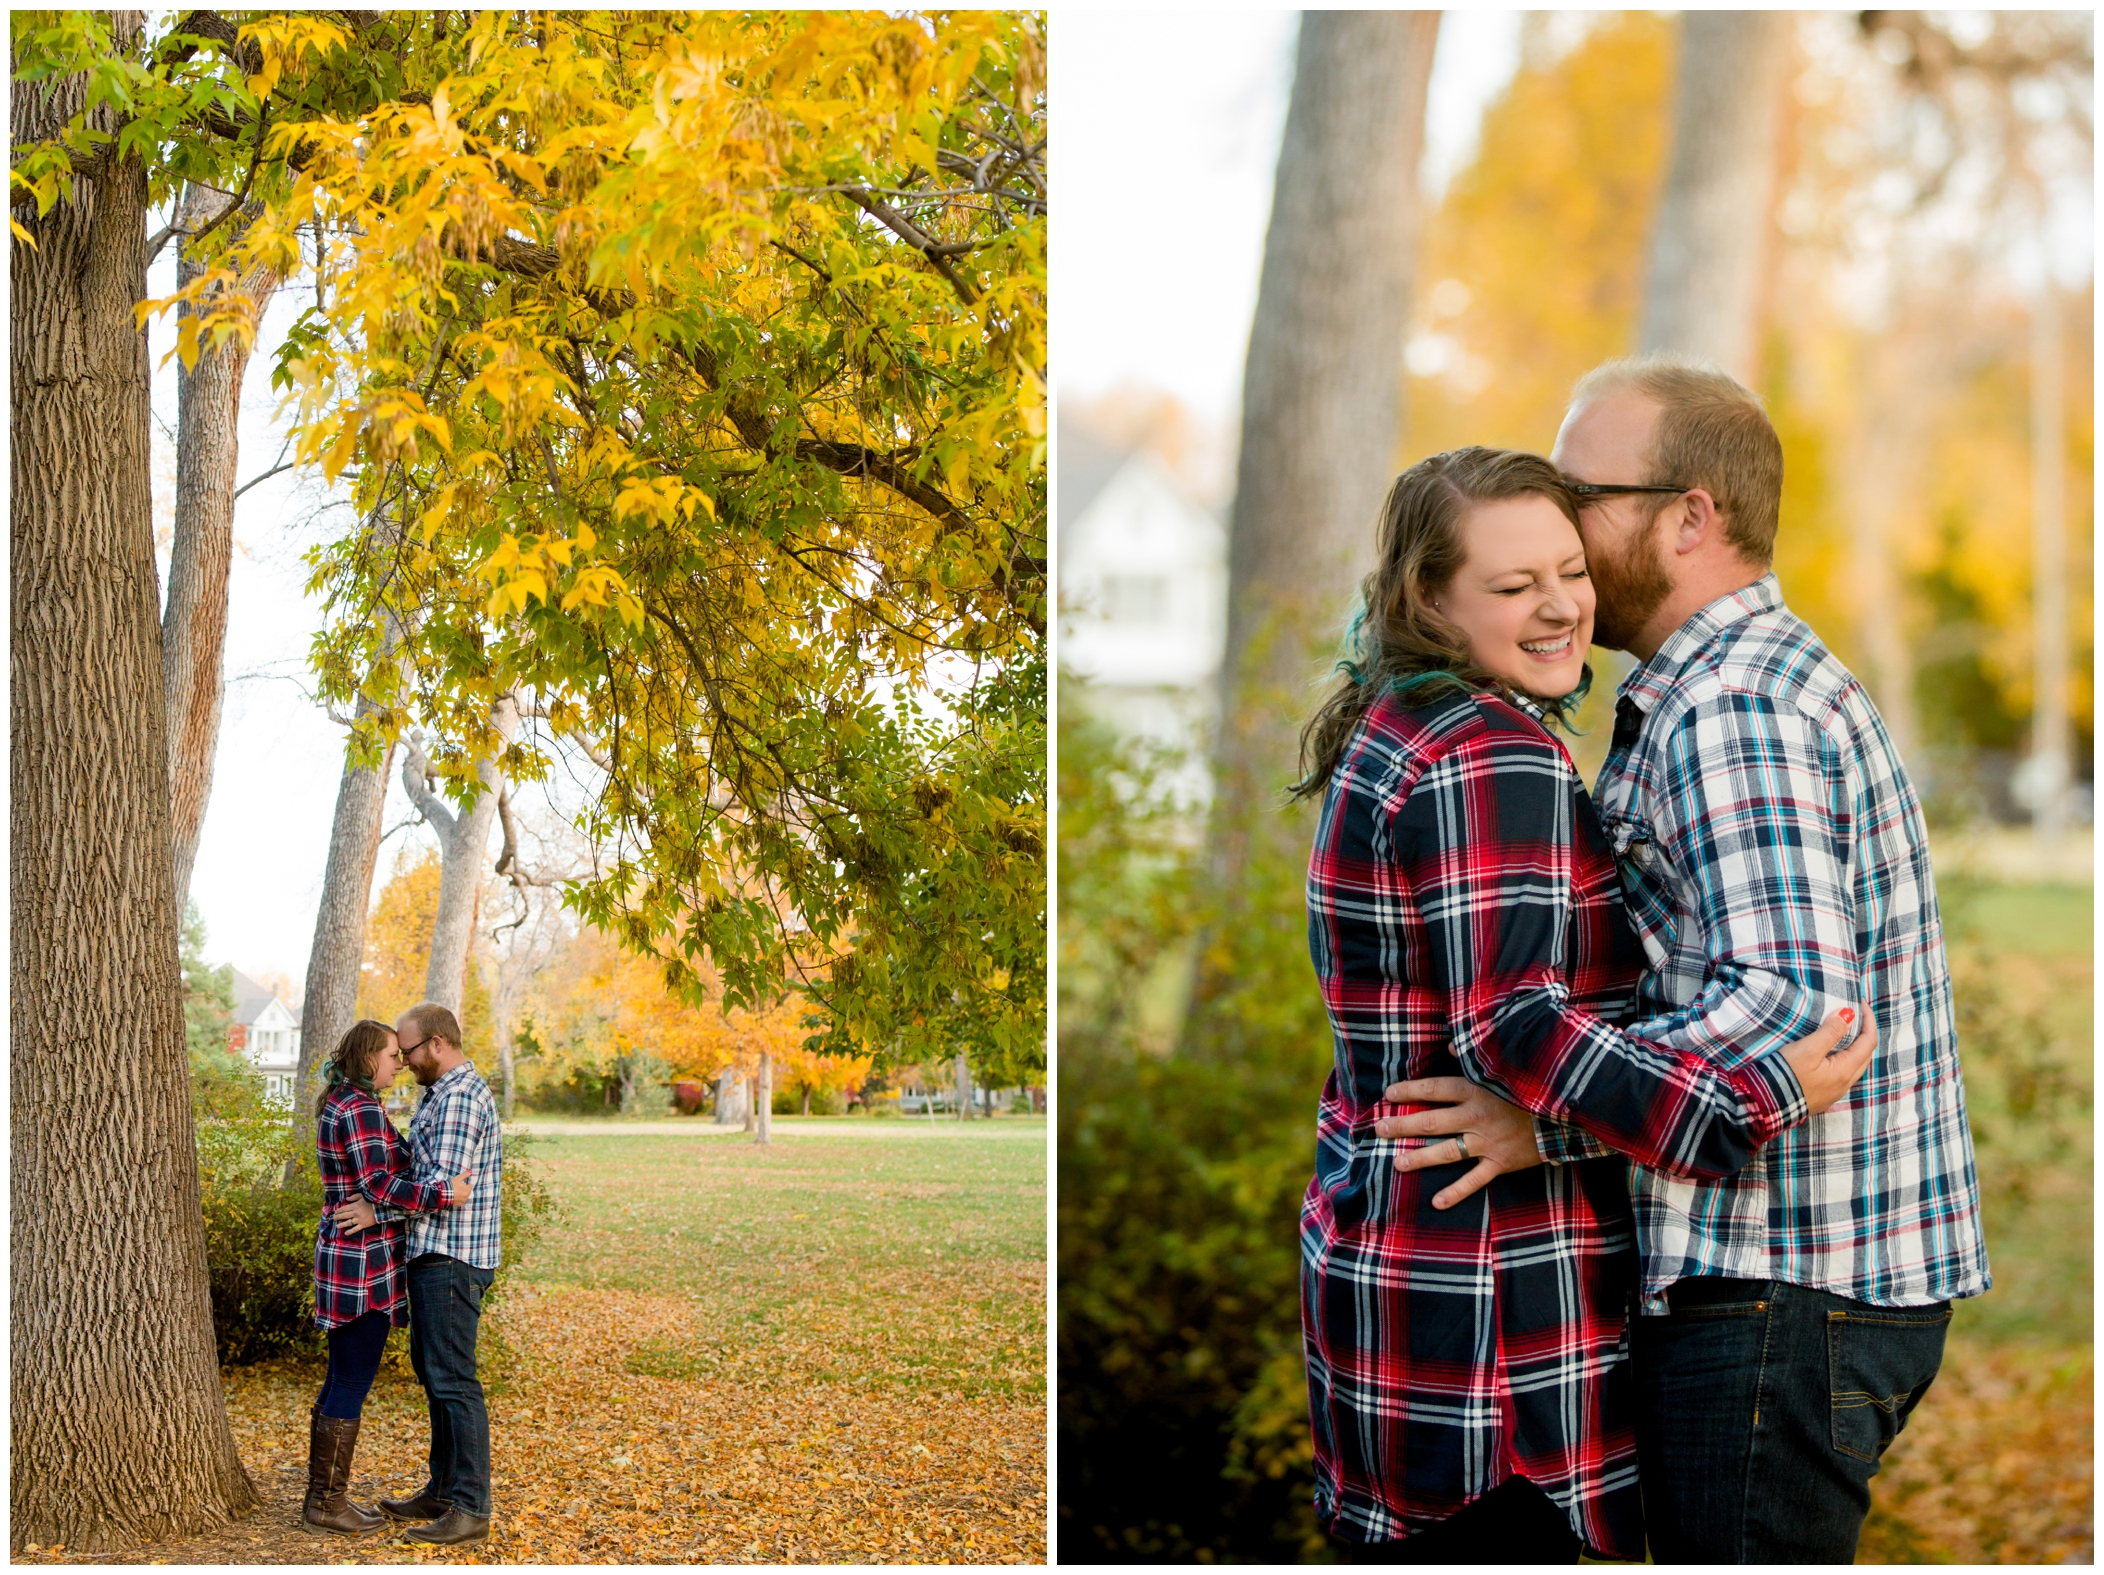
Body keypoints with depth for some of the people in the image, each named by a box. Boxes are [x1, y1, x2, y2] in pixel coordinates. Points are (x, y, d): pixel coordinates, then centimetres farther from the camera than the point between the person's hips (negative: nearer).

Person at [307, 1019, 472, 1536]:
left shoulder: (336, 1104, 15)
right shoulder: (362, 1110, -17)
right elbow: (378, 1184, -25)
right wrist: (443, 1194, -30)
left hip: (342, 1254, 11)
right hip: (365, 1261, -11)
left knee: (342, 1380, 15)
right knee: (353, 1383, -4)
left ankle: (323, 1495, 20)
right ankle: (327, 1503, 1)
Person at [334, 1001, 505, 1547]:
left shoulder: (461, 1099, -17)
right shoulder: (440, 1093, 17)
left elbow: (445, 1185, -23)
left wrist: (379, 1211, -18)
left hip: (453, 1259, -11)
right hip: (432, 1254, 11)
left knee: (453, 1379, -9)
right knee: (431, 1370, 17)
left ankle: (470, 1510, -7)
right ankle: (442, 1491, 26)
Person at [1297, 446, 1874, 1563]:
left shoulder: (1386, 732, 14)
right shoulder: (1498, 759, -18)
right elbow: (1517, 1028, -26)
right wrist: (1751, 1105, -28)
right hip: (1484, 1292, -10)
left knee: (1406, 1541, 18)